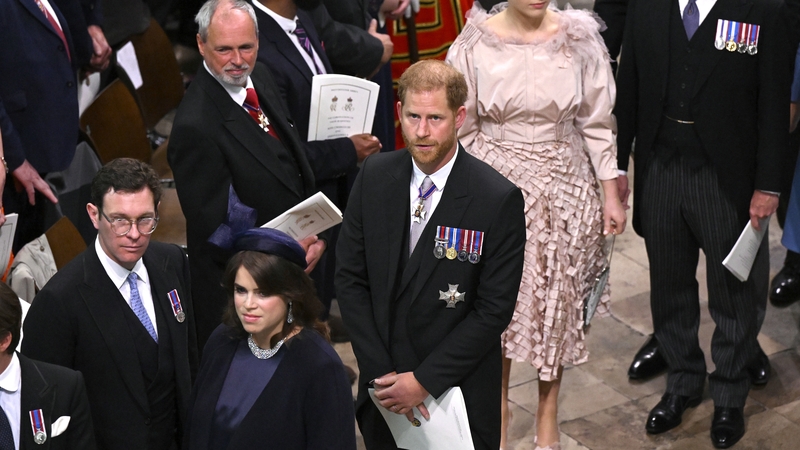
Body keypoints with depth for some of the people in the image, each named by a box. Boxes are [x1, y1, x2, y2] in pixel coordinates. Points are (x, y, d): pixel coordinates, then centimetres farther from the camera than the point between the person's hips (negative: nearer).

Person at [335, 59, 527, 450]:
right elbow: (349, 278, -3)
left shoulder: (499, 199, -17)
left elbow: (494, 310, -15)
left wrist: (425, 380, -16)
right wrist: (381, 373, -10)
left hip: (458, 389, -3)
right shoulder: (374, 176, -5)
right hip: (383, 388, 3)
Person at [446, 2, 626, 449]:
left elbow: (597, 122, -1)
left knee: (558, 298, 13)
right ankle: (497, 405, 34)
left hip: (565, 189, 1)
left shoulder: (579, 37, -8)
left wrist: (611, 193, 1)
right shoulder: (475, 43, -10)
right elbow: (463, 130, -2)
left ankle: (549, 407, 34)